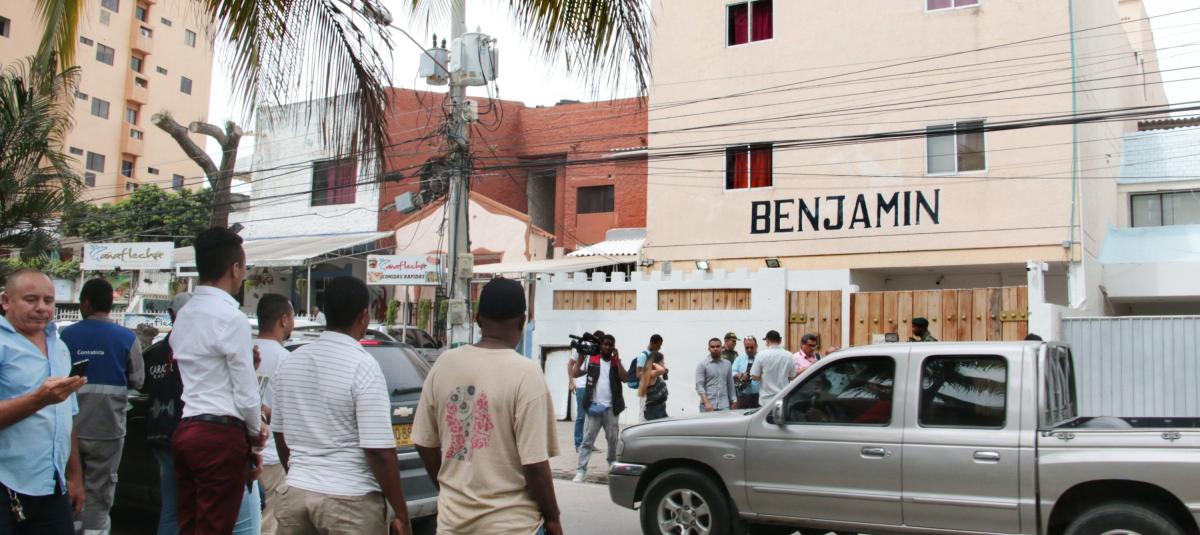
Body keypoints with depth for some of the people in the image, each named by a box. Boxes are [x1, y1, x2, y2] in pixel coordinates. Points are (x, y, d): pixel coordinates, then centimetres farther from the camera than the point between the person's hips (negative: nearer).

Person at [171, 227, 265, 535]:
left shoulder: (184, 314, 12)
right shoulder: (231, 317, -14)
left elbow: (207, 379, 12)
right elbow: (246, 392, -13)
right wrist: (256, 432, 5)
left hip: (185, 430, 8)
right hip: (220, 436, -8)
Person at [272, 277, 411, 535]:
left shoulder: (290, 362, 5)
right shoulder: (363, 366, -14)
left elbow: (280, 435, 15)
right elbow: (379, 451, -17)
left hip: (293, 493, 6)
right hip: (350, 501, -6)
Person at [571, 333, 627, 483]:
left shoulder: (616, 362, 6)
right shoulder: (592, 360, 2)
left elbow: (625, 379, -9)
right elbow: (575, 373, -2)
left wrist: (617, 359, -11)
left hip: (611, 407, 2)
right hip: (594, 406, -2)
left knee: (613, 439, 12)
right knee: (588, 439, -4)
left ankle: (612, 463, 33)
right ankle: (581, 470, -5)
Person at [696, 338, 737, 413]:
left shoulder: (727, 364, 14)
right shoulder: (702, 365, 0)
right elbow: (699, 385, -8)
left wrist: (734, 400, 13)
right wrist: (706, 402, -19)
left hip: (724, 406, 3)